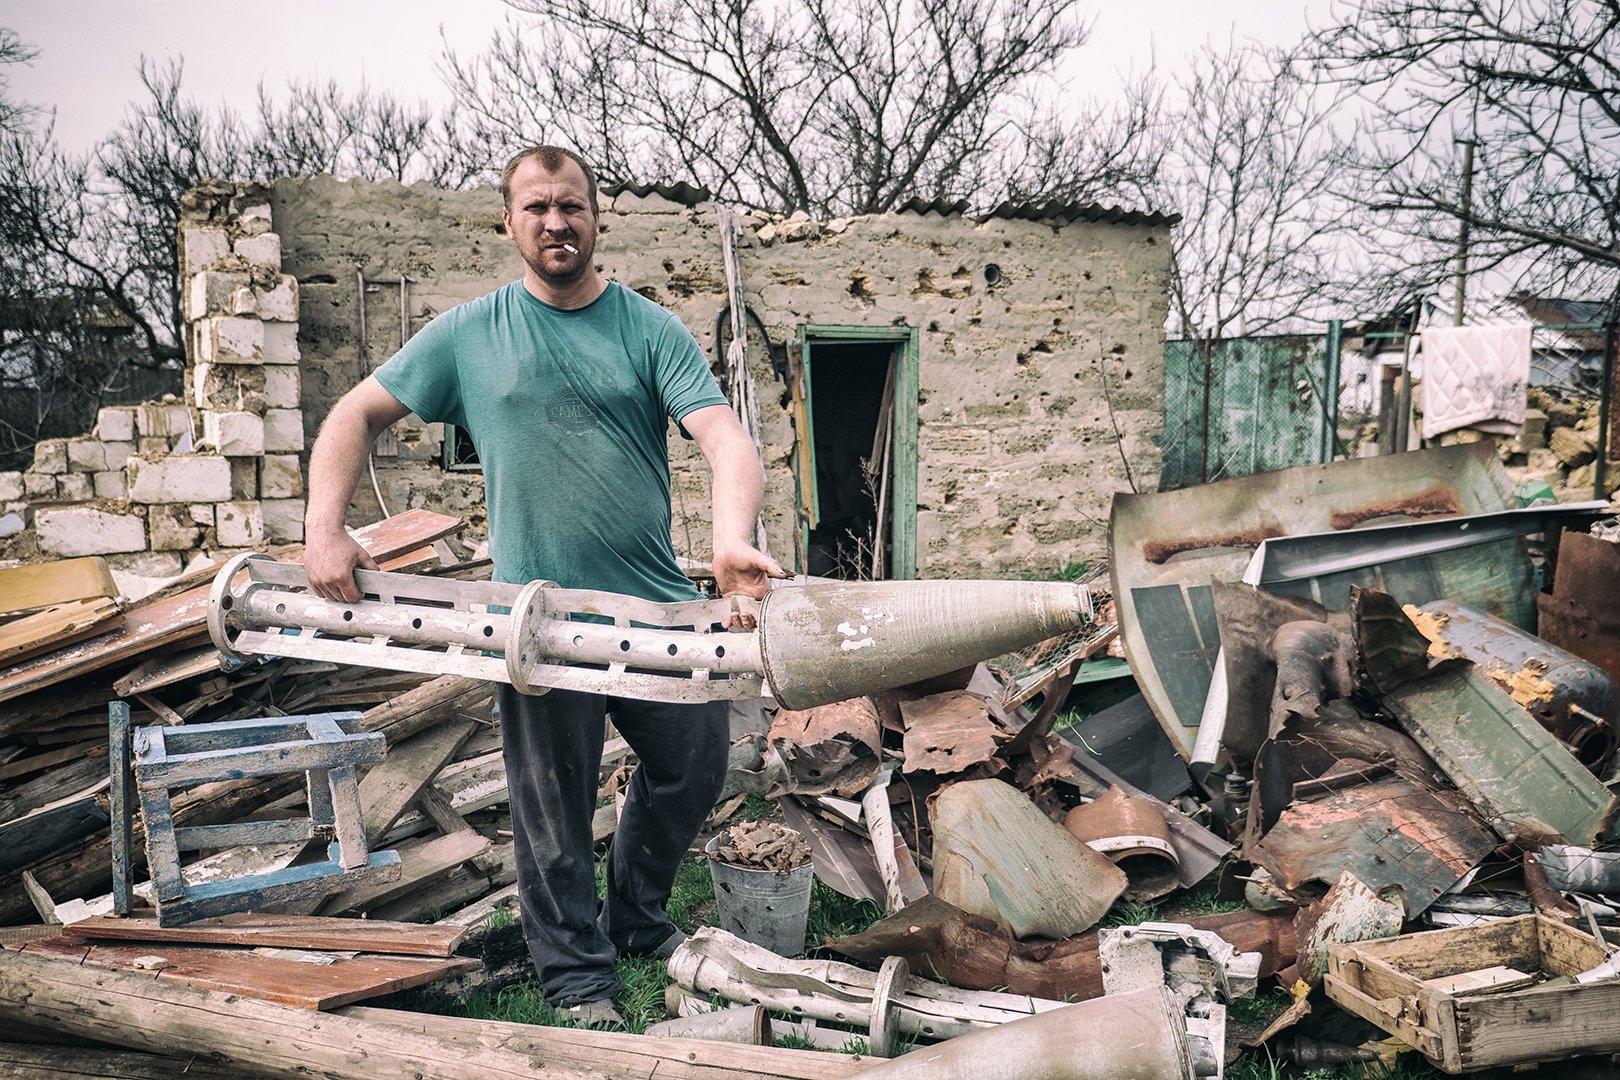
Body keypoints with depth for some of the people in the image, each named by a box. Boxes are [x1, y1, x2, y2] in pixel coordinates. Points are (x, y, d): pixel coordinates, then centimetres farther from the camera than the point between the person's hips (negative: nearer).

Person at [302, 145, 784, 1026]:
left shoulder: (652, 331, 2)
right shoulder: (470, 334, 4)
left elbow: (725, 437, -11)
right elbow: (357, 414, 8)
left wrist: (732, 540, -31)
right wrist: (324, 528, -8)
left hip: (660, 606, 2)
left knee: (696, 767, 14)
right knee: (555, 805, 7)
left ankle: (635, 914, 40)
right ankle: (576, 970, 28)